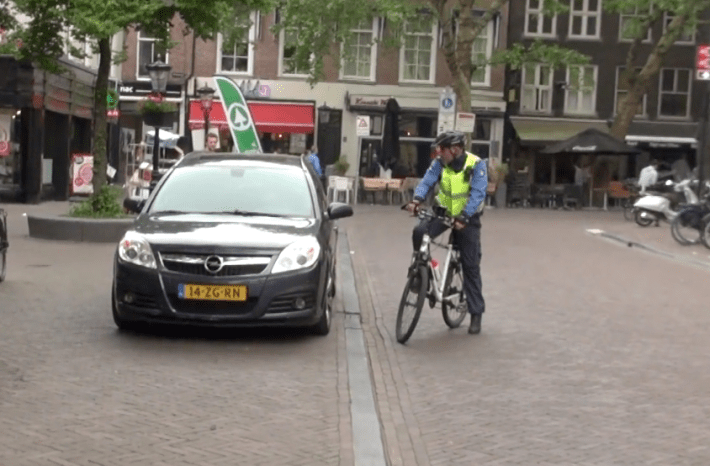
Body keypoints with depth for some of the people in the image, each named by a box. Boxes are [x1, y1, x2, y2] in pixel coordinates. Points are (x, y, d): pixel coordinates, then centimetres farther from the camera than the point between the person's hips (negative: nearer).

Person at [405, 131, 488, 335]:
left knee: (471, 266, -1)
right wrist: (417, 199, -39)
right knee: (419, 232, -27)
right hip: (444, 212, 3)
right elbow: (427, 181, -19)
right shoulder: (440, 163, -9)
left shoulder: (476, 165, -20)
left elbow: (478, 194, -27)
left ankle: (476, 314, 7)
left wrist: (463, 217, -40)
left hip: (467, 218, -3)